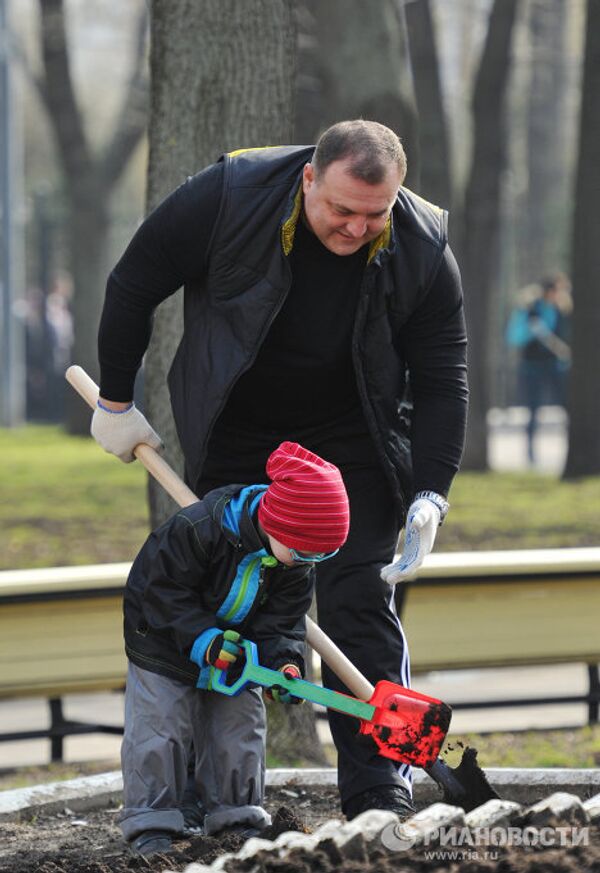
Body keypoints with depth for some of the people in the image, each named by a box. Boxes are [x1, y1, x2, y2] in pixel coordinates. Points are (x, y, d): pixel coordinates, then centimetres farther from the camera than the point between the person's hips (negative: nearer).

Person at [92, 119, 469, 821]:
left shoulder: (423, 251, -19)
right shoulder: (228, 197, -23)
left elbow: (442, 381, -11)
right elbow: (133, 285, -9)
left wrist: (430, 495, -22)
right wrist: (115, 401, -3)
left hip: (354, 445, 0)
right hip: (234, 440, 1)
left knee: (360, 601, -11)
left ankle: (379, 795, -10)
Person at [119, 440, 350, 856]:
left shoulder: (296, 565, -14)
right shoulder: (199, 528, -34)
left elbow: (283, 619, -7)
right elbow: (165, 588, -27)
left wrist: (286, 661, -25)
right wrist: (202, 638, -34)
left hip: (236, 650, 5)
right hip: (165, 644, -5)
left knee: (240, 728, 5)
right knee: (160, 729, -5)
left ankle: (236, 814, 16)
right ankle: (150, 820, 2)